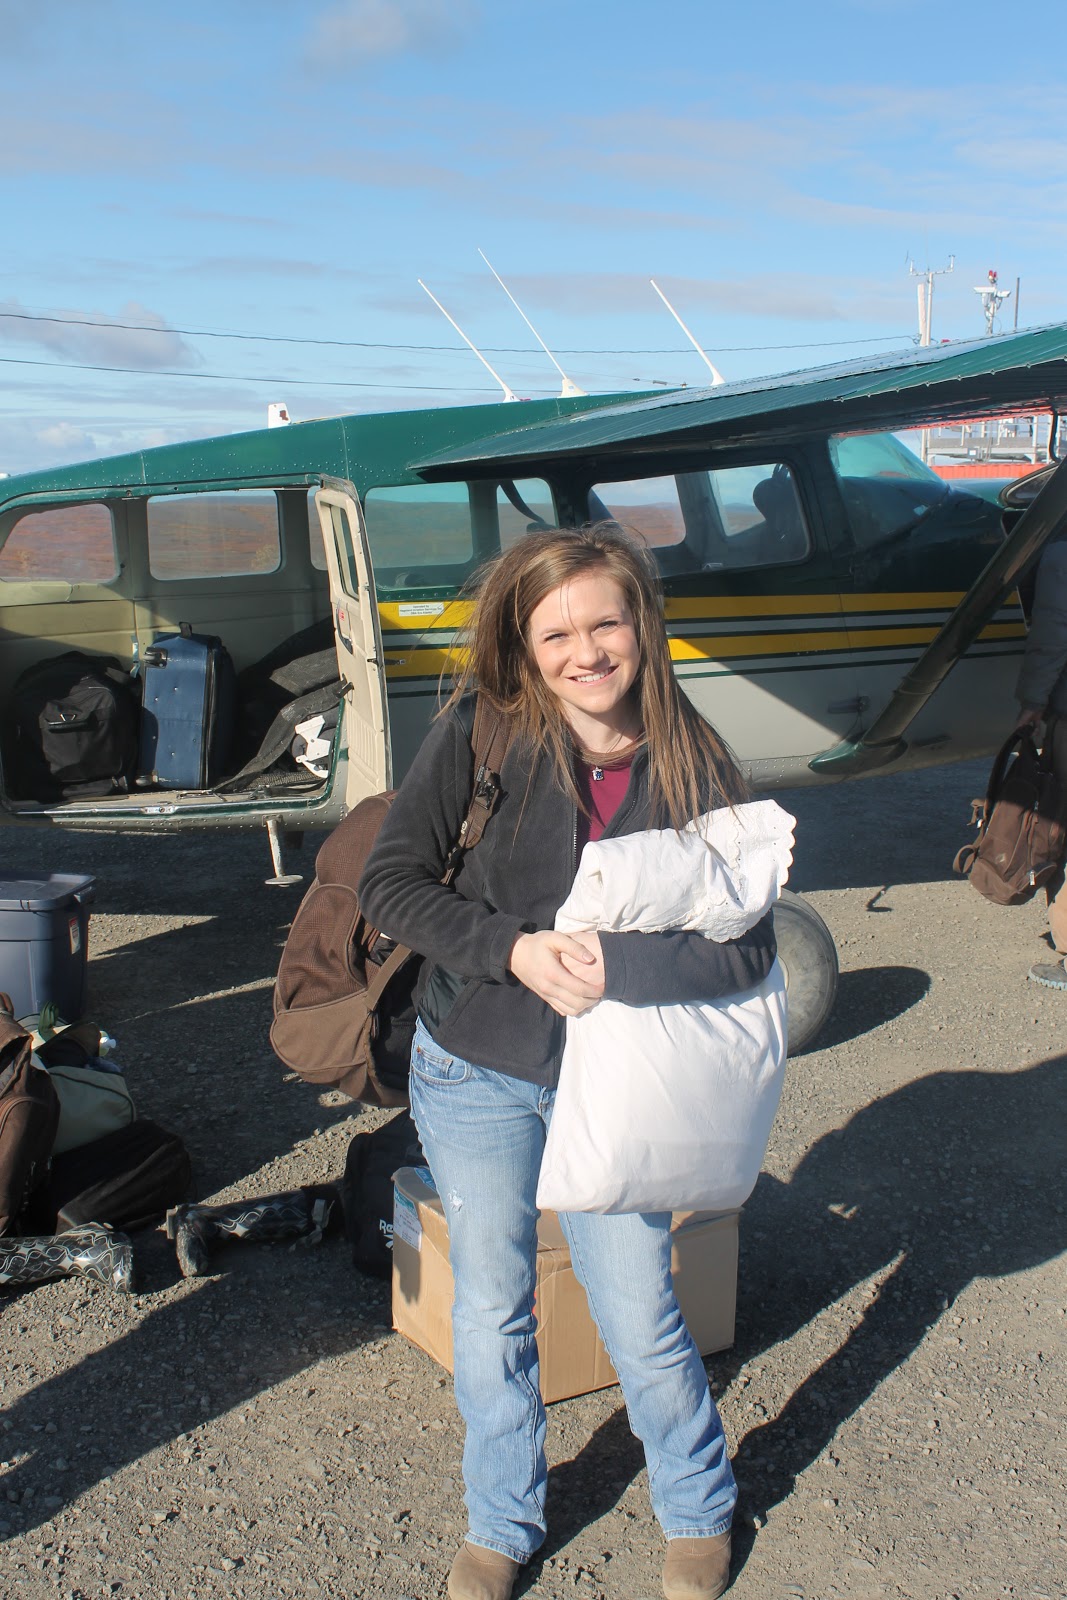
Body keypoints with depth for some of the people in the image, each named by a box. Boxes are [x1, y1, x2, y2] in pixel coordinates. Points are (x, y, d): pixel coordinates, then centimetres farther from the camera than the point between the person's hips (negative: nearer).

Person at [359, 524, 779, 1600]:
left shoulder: (695, 770, -10)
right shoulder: (483, 732, -12)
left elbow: (747, 952, -13)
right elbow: (390, 881, -12)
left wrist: (611, 962, -27)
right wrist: (516, 950, -24)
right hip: (475, 1073, 0)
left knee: (640, 1321, 10)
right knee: (490, 1313, 15)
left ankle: (699, 1512, 40)